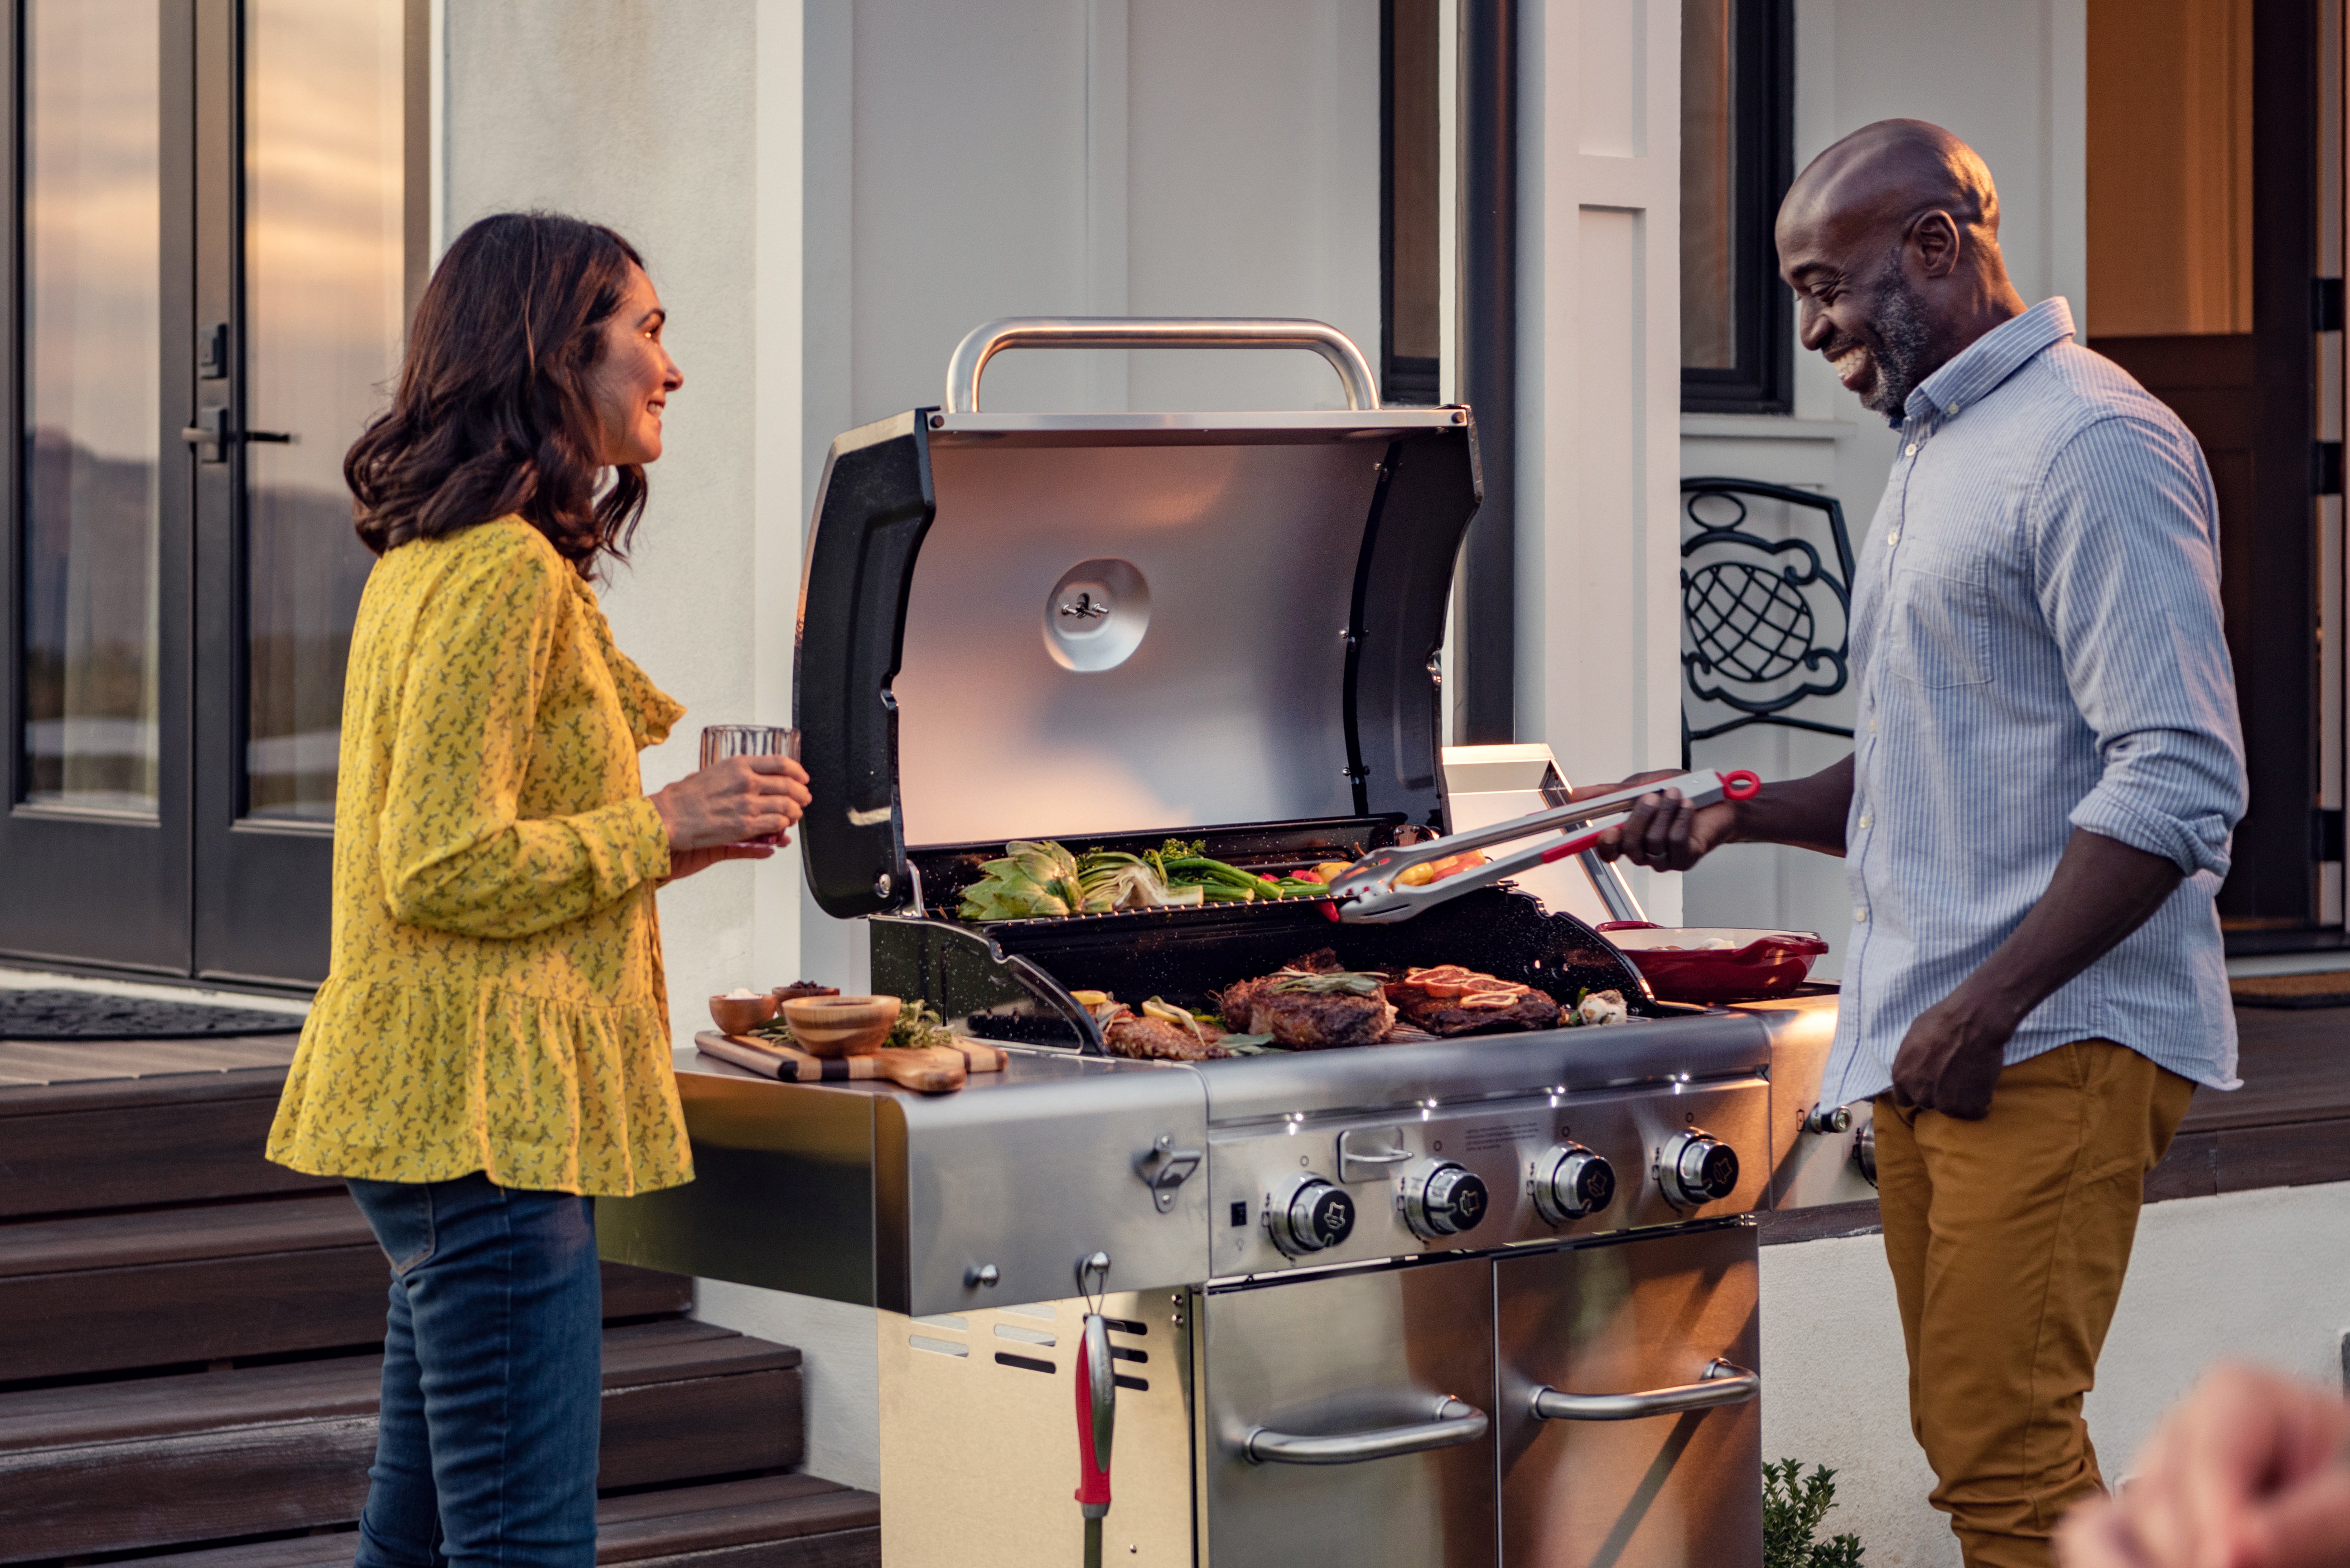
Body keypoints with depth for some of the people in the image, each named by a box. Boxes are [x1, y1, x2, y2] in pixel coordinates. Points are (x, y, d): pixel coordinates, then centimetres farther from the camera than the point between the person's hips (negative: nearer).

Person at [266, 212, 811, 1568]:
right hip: (483, 1113, -11)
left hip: (430, 1102, 11)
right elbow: (443, 870, -20)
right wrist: (664, 828, -11)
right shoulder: (504, 570, -15)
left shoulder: (434, 555, 17)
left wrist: (674, 827, 15)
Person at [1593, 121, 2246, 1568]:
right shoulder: (1936, 454, 20)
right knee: (1968, 1437, 11)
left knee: (2003, 1450, -11)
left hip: (2056, 1042, -10)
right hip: (1931, 1043, 10)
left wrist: (1991, 1005, -20)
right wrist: (1743, 813, 13)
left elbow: (2180, 778, -19)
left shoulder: (2092, 444, -12)